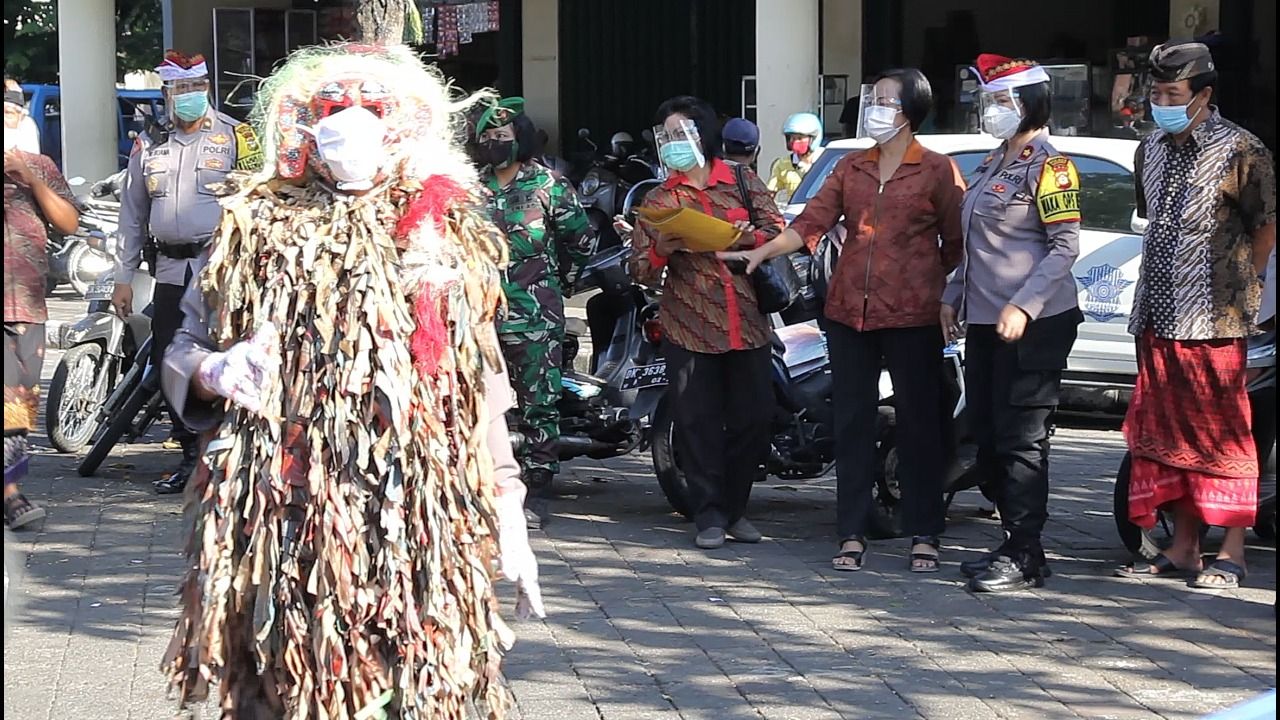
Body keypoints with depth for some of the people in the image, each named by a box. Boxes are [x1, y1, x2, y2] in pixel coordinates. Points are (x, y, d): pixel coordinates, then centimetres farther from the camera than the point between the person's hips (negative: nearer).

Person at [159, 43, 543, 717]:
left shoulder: (447, 232, 10)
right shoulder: (257, 225, 8)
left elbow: (481, 387, 10)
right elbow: (185, 344, 13)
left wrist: (506, 512, 5)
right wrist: (210, 370, -10)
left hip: (423, 521, 0)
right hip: (282, 514, 0)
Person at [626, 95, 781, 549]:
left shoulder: (742, 181, 8)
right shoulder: (659, 200, 8)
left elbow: (779, 231, 6)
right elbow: (641, 272, 3)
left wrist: (752, 237, -15)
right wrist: (662, 250, -18)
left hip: (747, 321, 1)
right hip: (690, 327, -1)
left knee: (753, 419, 3)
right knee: (699, 423, -2)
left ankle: (735, 508, 18)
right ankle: (709, 515, 7)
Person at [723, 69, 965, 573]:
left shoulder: (937, 171, -1)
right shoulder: (851, 167, 12)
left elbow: (957, 242, 0)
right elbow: (813, 221, 3)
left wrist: (928, 284, -3)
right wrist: (762, 252, -8)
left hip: (912, 317, -4)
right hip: (849, 313, 4)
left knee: (918, 422, 2)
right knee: (852, 421, 6)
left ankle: (923, 535, 10)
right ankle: (852, 534, 12)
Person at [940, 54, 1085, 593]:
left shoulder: (1047, 166, -9)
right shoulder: (993, 164, 18)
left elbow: (1065, 245, -15)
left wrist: (1023, 306, -23)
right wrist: (954, 296, 17)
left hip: (1033, 324, -9)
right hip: (985, 322, 9)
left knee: (1021, 440, -8)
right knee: (987, 438, 11)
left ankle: (1024, 558, -5)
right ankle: (1014, 542, 19)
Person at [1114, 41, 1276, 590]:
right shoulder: (1151, 151, 13)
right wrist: (1160, 287, 15)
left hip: (1213, 322, -7)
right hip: (1157, 318, 7)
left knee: (1224, 435, -3)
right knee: (1166, 432, 10)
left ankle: (1231, 553, 2)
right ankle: (1183, 547, 18)